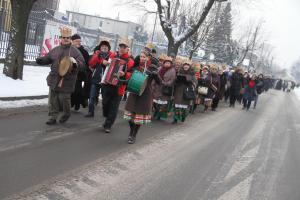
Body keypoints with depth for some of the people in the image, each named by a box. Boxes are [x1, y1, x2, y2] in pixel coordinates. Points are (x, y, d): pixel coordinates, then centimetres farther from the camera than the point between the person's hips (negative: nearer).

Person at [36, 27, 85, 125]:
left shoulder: (75, 51, -2)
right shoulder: (55, 50, 10)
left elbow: (82, 63, -6)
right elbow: (47, 59, 16)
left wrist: (75, 63, -27)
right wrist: (40, 60, -5)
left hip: (66, 81, -4)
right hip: (54, 79, 4)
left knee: (64, 99, 0)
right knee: (53, 99, 6)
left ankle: (66, 114, 28)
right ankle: (53, 117, 16)